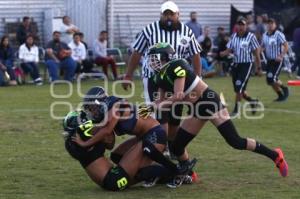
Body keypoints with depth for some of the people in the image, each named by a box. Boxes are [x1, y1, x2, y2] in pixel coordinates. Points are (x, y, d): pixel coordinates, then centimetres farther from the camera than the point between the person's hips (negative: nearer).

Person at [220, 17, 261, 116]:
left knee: (239, 87, -13)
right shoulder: (233, 36, 5)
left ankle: (236, 109, -2)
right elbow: (229, 50, 5)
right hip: (236, 64, 6)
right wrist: (222, 53, -18)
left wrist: (259, 67, -4)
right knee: (238, 89, 9)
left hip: (246, 64, -5)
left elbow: (256, 51, -5)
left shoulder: (251, 36, -9)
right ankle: (252, 101, 33)